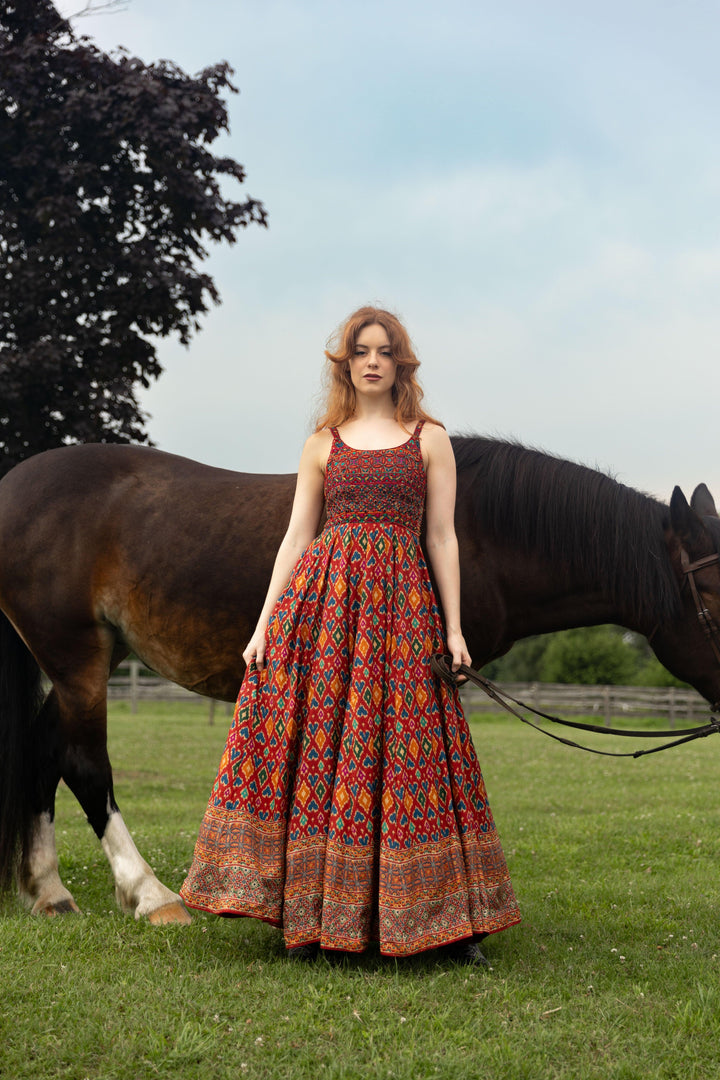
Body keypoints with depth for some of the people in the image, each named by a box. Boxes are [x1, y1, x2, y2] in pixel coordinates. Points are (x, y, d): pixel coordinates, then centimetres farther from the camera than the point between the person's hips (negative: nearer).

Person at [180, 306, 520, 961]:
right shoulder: (323, 445, 13)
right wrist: (263, 626, 2)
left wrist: (454, 628, -1)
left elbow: (442, 537, 5)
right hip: (321, 597, 2)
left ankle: (447, 919, 6)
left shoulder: (429, 440, 9)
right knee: (312, 746, -3)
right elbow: (295, 537, 9)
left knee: (408, 753, -2)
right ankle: (310, 915, 7)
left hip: (400, 601, -1)